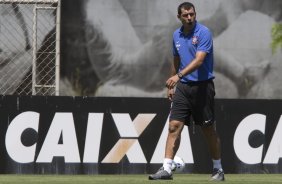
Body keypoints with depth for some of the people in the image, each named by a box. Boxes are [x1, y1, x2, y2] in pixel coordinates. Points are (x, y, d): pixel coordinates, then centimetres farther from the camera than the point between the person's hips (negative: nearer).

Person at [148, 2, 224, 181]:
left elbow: (199, 60, -24)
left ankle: (218, 169, 17)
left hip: (202, 86, -5)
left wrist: (178, 75, -34)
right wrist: (172, 85, 21)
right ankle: (167, 169, -9)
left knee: (209, 129, 4)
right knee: (174, 126, -6)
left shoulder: (203, 33, -12)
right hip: (182, 86, 5)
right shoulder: (177, 35, 9)